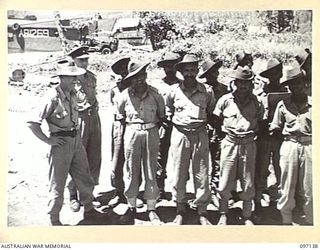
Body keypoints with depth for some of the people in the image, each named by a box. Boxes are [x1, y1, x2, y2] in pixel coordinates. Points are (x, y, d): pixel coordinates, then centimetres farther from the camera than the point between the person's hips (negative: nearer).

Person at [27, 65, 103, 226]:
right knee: (58, 183, 4)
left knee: (85, 179, 17)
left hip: (76, 140, 7)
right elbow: (33, 123, -20)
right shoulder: (53, 98, -19)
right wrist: (48, 140, -18)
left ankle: (89, 210, 34)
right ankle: (54, 220, 19)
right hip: (61, 143, -7)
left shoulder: (72, 94, 4)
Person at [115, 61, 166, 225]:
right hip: (132, 133, 0)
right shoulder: (125, 95, -3)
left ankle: (151, 209, 15)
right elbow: (119, 116, 12)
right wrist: (131, 126, 6)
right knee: (131, 172, 5)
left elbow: (162, 114, 11)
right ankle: (131, 207, 18)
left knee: (151, 172, 5)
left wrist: (154, 127, 3)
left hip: (152, 134, 0)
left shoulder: (154, 94, -3)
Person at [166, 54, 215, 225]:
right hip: (179, 134, 0)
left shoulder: (206, 91, 1)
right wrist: (173, 120, 11)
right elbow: (167, 110, 17)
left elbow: (212, 111, 18)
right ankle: (180, 210, 20)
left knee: (201, 174, 3)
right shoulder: (174, 90, 0)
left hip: (200, 135, 0)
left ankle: (202, 211, 16)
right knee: (179, 174, 5)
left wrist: (204, 122, 11)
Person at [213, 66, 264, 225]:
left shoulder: (256, 102, 2)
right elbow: (216, 120, 10)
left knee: (248, 183, 7)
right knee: (225, 182, 3)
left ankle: (247, 216, 23)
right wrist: (225, 132, 3)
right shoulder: (225, 100, -1)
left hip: (249, 145, 1)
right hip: (230, 144, -1)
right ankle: (223, 214, 21)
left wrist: (253, 133, 3)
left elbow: (260, 122, 14)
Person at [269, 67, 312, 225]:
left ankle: (310, 221, 17)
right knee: (287, 186, 5)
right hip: (289, 146, 1)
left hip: (309, 147, 0)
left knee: (308, 188, 4)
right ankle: (286, 221, 17)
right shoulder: (283, 104, 5)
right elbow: (275, 127, 9)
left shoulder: (313, 103, 2)